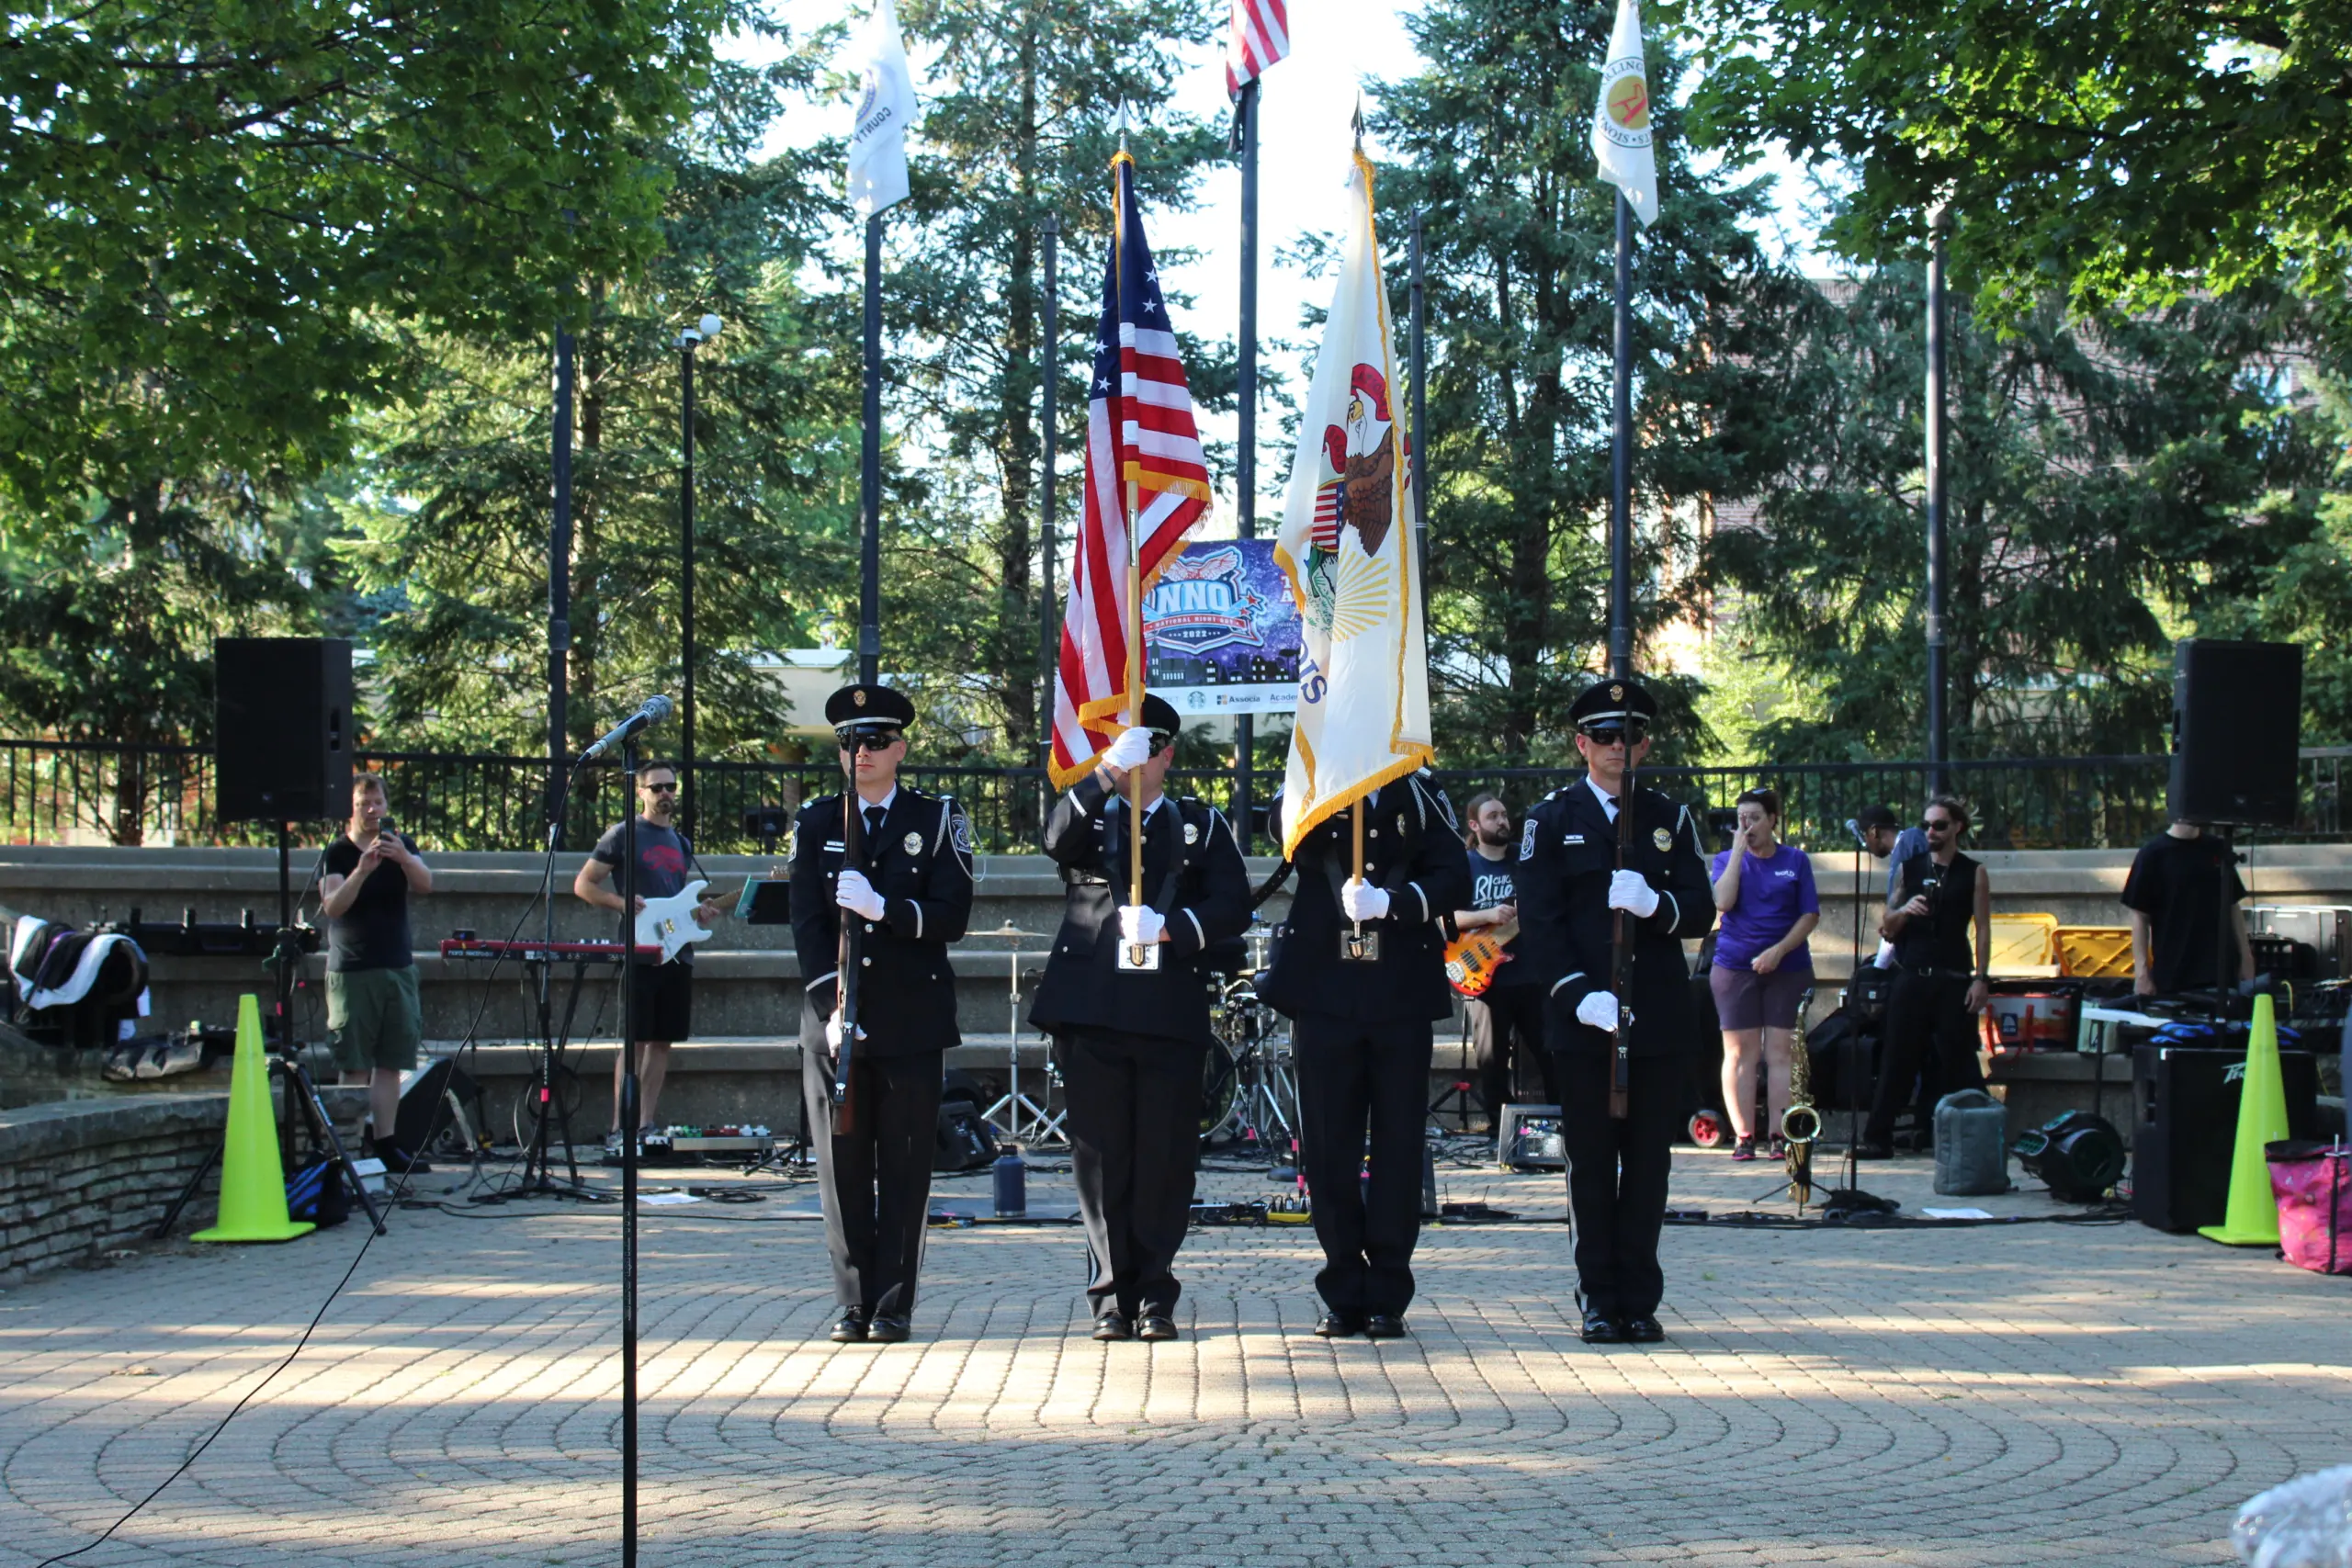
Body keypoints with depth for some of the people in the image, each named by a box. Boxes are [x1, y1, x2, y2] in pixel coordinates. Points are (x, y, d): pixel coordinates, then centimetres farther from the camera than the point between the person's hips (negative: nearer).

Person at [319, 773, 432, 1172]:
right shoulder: (337, 852, -1)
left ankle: (386, 1143, 4)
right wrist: (363, 870, -29)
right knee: (355, 1066, -6)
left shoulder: (400, 843, 10)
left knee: (391, 1063, 2)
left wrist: (403, 857, -27)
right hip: (351, 971, -4)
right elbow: (333, 906, -14)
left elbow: (425, 884, -7)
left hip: (398, 967, 4)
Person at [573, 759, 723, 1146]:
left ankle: (646, 1125, 11)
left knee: (662, 1041, 6)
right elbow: (583, 885, -3)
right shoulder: (623, 835, -1)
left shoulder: (680, 843, 19)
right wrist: (624, 904, -18)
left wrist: (700, 911, 7)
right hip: (639, 953, -7)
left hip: (677, 952, 7)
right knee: (635, 1040, -10)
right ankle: (620, 1128, -8)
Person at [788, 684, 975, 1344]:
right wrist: (832, 1006, -10)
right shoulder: (816, 823, 10)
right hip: (834, 1019, 2)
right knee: (842, 1166, 2)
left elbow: (951, 917, -4)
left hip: (912, 1019, -1)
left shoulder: (937, 819, 6)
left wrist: (883, 907, -19)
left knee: (904, 1167, -1)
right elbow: (807, 923, 2)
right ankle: (854, 1303, 8)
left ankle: (894, 1304, 4)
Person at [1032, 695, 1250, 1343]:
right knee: (1101, 1155, -1)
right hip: (1092, 1013, 0)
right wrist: (1107, 773, -19)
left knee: (1167, 1156, -1)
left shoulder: (1202, 825, 16)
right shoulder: (1089, 818, 14)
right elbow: (1056, 840, -10)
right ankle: (1112, 1295, 5)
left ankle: (1155, 1293, 8)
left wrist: (1169, 926, -13)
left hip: (1171, 1015, 0)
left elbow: (1231, 906, 4)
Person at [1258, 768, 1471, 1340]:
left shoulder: (1419, 792, 10)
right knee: (1327, 1147, 1)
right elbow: (1286, 829, -15)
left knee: (1399, 1143, 1)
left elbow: (1454, 879, -2)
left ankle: (1387, 1298, 9)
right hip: (1324, 992, 0)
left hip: (1401, 996, 0)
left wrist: (1392, 901, -18)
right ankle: (1343, 1296, 11)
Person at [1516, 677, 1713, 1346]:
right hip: (1583, 1016, -2)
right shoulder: (1550, 819, 7)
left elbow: (1701, 913, 6)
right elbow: (1539, 921, -1)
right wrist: (1579, 994, -14)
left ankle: (1640, 1299, 9)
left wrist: (1655, 904, -17)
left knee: (1649, 1159, 3)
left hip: (1657, 1015, 2)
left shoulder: (1672, 820, 13)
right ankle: (1600, 1298, 7)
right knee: (1591, 1159, 1)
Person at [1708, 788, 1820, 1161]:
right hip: (1735, 967, 0)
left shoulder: (1796, 861, 7)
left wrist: (1779, 950, -11)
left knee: (1780, 1052, -3)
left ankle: (1779, 1135, -3)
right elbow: (1722, 902, -11)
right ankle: (1743, 1136, -1)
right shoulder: (1726, 860, 7)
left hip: (1788, 968, 0)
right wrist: (1738, 851, -10)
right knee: (1740, 1052, -2)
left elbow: (1810, 915, 2)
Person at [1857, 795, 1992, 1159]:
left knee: (1959, 1062, -3)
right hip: (1911, 978, 2)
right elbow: (1885, 928, 10)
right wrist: (1903, 911, -11)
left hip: (1953, 981, -2)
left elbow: (1983, 930, 2)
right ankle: (1877, 1138, 4)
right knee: (1897, 1059, 2)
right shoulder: (1909, 867, 10)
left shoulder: (1973, 874, 5)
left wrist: (1981, 978, -7)